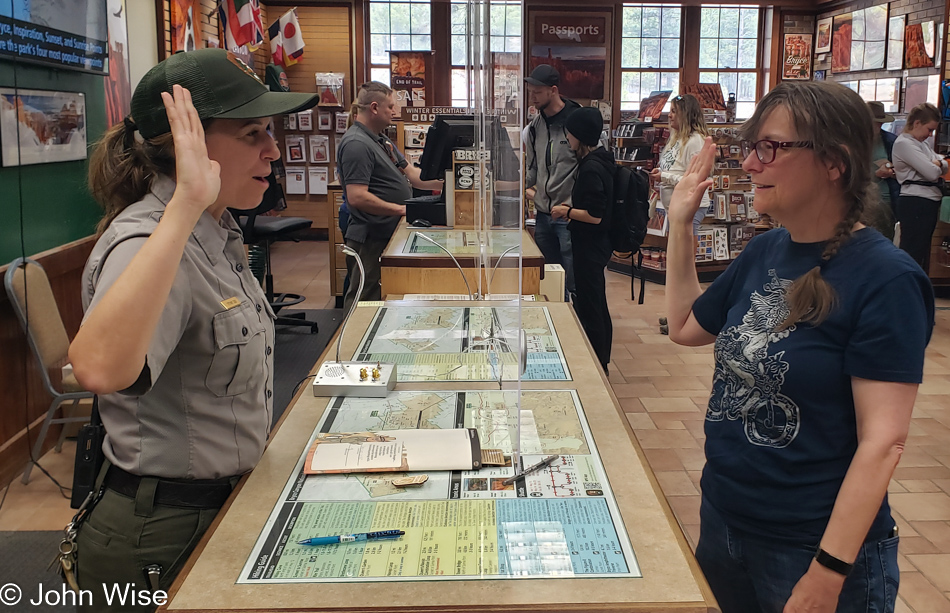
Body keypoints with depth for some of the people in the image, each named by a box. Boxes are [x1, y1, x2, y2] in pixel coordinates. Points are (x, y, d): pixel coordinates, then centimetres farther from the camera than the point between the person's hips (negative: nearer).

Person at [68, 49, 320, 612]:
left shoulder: (216, 231, 4)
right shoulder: (145, 243, -24)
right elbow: (100, 369, -47)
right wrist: (184, 206, -46)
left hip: (224, 503, 9)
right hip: (164, 530, -9)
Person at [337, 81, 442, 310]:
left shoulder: (381, 140, 14)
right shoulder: (356, 144, -18)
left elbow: (412, 175, 15)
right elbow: (357, 197, -26)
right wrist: (400, 209, -23)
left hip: (388, 234, 10)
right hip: (370, 239, -10)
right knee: (364, 301, -1)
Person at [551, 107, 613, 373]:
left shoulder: (591, 168, -22)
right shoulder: (600, 161, 8)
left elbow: (594, 216, -24)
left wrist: (566, 212, -11)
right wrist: (571, 207, 13)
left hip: (590, 247, -11)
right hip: (594, 244, 11)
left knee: (588, 308, -1)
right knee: (597, 306, 19)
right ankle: (601, 362, 31)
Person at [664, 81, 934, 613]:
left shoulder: (886, 279, -19)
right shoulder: (764, 253, 1)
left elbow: (883, 442, -20)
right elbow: (687, 327, 15)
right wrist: (681, 224, 7)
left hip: (810, 548, -6)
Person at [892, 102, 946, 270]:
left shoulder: (921, 144, 20)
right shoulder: (904, 143, -12)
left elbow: (944, 166, 19)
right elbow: (932, 173, -18)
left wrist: (938, 164, -4)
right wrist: (937, 167, 5)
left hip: (929, 202, 10)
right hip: (915, 204, -10)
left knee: (923, 254, 13)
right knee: (912, 255, -10)